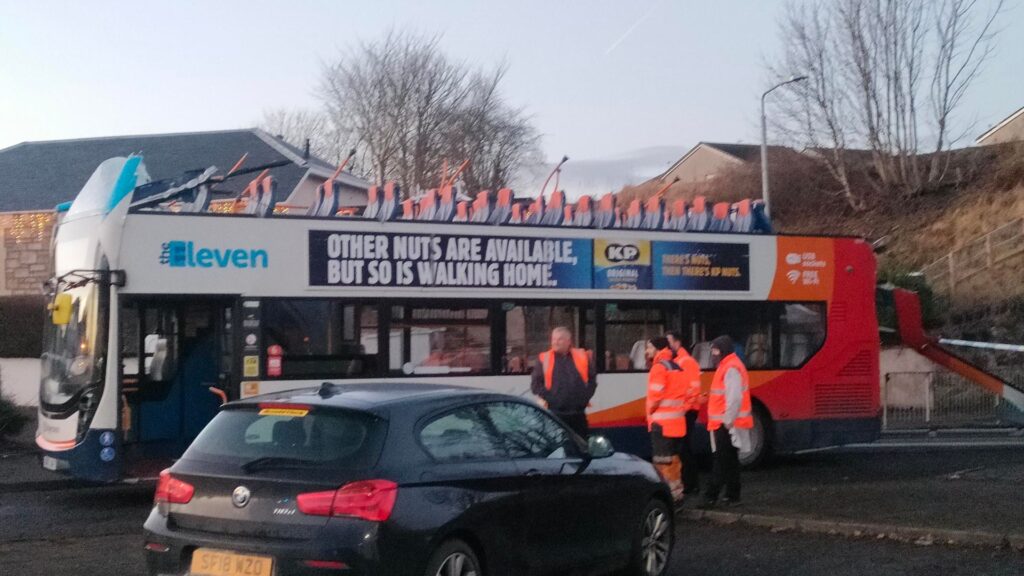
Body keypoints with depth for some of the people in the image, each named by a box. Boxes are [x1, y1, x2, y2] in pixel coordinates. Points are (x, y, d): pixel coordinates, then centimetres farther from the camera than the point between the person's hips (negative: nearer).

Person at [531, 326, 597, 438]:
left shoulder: (582, 357, 8)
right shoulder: (544, 359, 3)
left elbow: (592, 379, 12)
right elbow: (536, 383, 2)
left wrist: (586, 396, -1)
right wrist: (548, 397, -9)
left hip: (578, 414, 2)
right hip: (554, 414, -2)